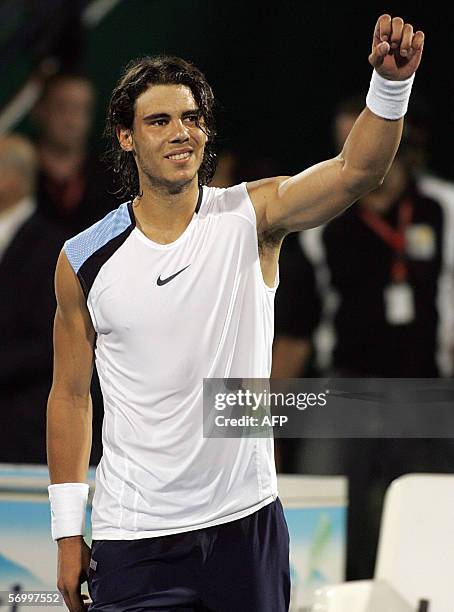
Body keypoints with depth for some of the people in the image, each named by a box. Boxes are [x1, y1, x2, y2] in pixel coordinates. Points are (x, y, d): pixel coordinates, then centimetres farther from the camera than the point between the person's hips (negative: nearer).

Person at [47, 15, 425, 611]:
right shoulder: (83, 261, -2)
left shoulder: (251, 216, -3)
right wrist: (68, 532, 4)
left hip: (247, 528, 1)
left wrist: (390, 82, -37)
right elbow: (71, 394, 6)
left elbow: (355, 170, -18)